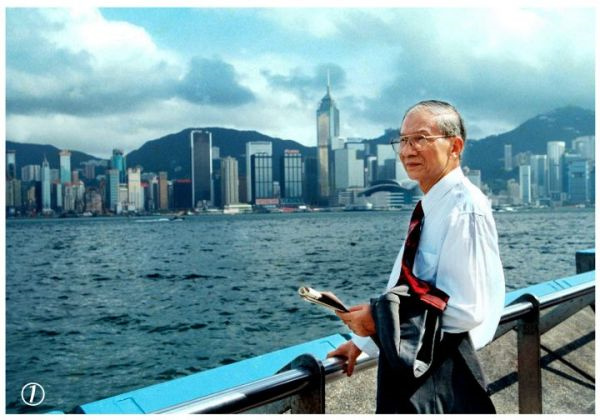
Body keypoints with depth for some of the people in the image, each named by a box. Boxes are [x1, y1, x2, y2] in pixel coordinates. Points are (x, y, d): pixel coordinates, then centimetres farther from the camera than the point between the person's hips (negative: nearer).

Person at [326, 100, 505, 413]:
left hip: (439, 379, -8)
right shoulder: (430, 207, 9)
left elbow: (466, 309, -23)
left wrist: (380, 319, -20)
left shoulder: (465, 208, -19)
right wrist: (363, 340, 17)